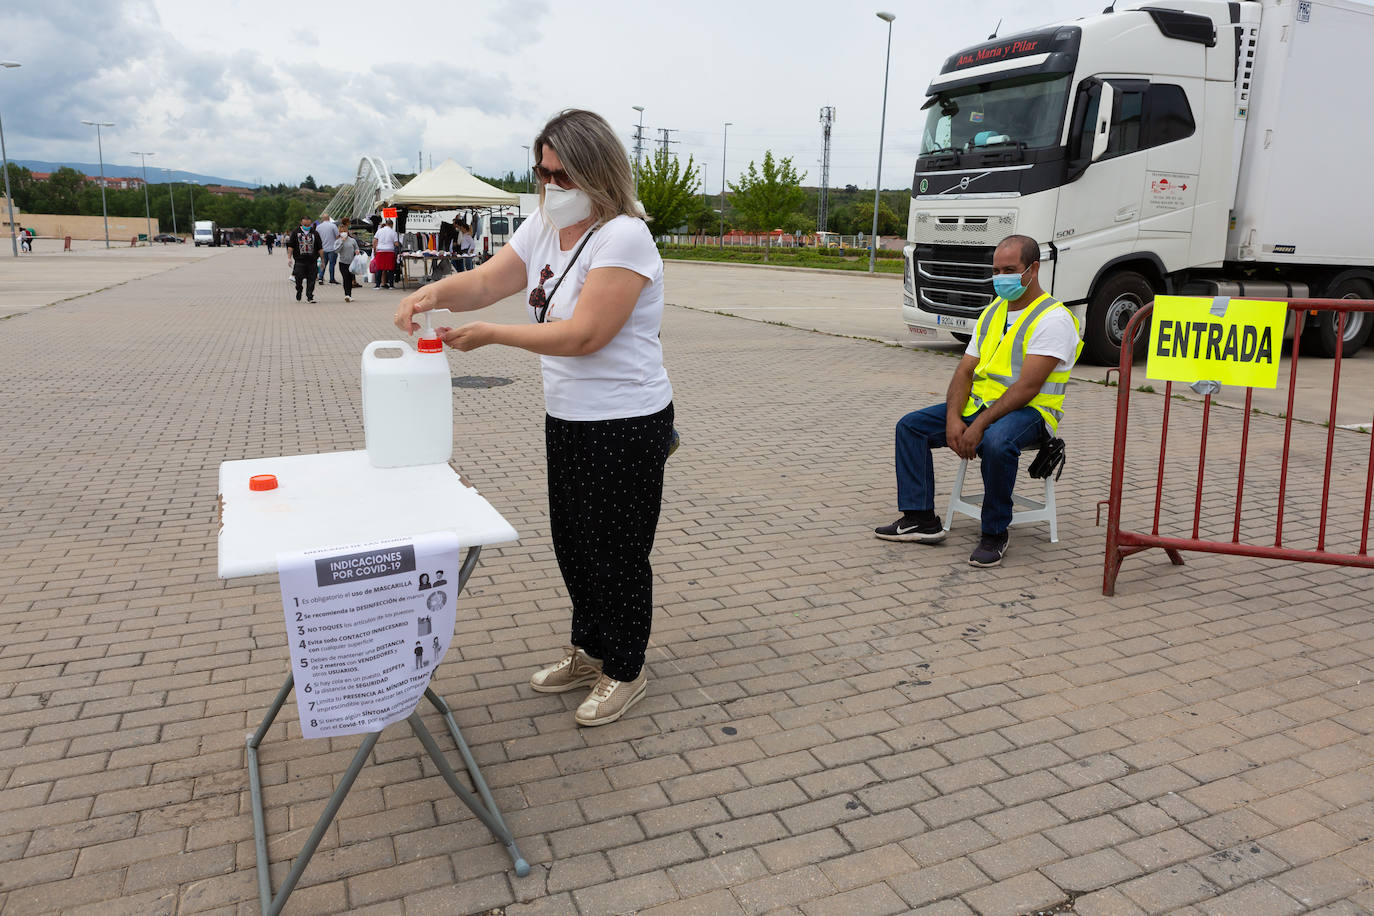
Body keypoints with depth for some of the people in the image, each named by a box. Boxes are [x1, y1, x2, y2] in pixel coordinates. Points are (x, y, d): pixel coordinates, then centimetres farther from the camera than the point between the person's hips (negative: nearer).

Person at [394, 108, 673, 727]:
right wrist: (433, 293, -15)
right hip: (567, 417, 9)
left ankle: (625, 672, 23)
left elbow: (584, 335, -25)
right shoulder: (543, 227, 8)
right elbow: (485, 282, 6)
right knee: (572, 543, 19)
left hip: (625, 425, -8)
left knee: (617, 553, 4)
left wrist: (490, 335, -23)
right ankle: (589, 651, 38)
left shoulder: (623, 236, -19)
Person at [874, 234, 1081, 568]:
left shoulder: (1053, 318, -12)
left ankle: (995, 533, -21)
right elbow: (965, 370, 9)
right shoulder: (992, 312, 14)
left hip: (1030, 412, -8)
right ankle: (920, 518, -3)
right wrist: (954, 418, -9)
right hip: (980, 403, 8)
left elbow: (1027, 387, -22)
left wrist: (979, 426, -27)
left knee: (996, 442, -40)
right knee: (910, 426, -4)